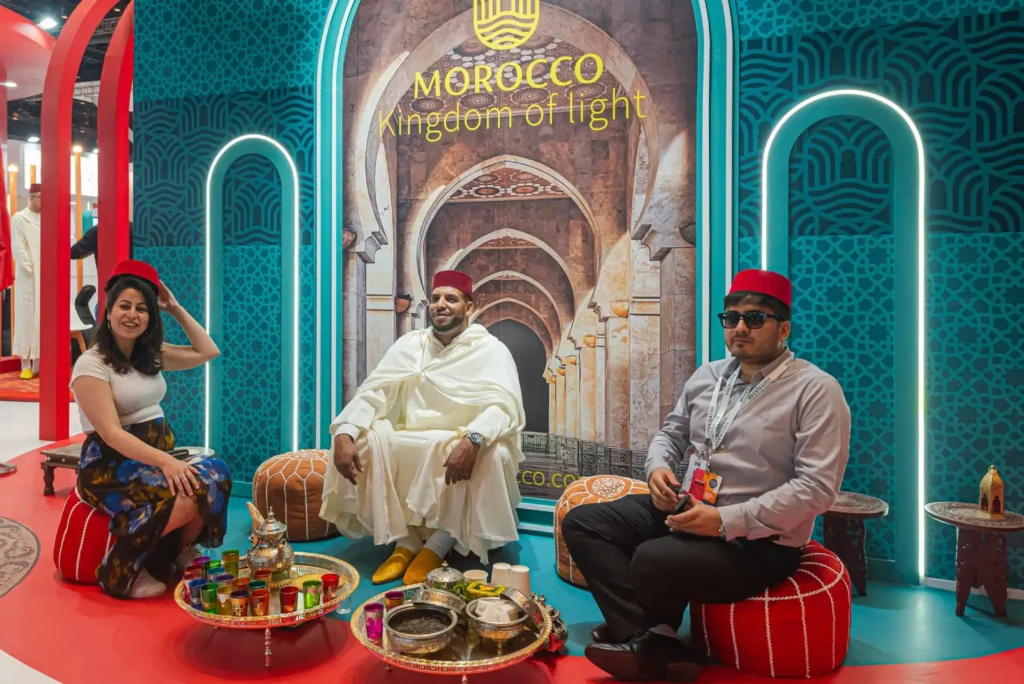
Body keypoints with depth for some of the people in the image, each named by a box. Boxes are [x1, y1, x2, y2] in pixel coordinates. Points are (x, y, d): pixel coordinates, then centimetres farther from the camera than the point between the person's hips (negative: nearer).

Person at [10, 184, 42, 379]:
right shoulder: (19, 218, 1)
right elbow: (18, 248, -4)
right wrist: (31, 270, -11)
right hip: (28, 277, -3)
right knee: (27, 318, -1)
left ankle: (39, 364, 10)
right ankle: (26, 365, 2)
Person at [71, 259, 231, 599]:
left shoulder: (152, 354, 9)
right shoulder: (91, 365, -12)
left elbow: (208, 352, 13)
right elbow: (112, 433, -20)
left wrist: (175, 309, 8)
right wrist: (164, 461, -32)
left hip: (157, 456, 7)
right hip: (110, 467, -7)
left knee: (215, 474, -21)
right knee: (188, 497, -30)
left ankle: (184, 552, 2)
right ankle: (124, 572, -9)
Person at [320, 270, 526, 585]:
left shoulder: (491, 350, -3)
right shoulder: (409, 344, 8)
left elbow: (505, 407, -19)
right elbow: (372, 393, 0)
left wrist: (473, 440, -40)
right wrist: (343, 432, -20)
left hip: (462, 447, -3)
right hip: (411, 448, 4)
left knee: (492, 452, -35)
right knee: (364, 439, -21)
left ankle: (437, 547, -17)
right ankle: (405, 543, -12)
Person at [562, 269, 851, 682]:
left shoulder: (815, 389, -12)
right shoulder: (707, 376, 9)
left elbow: (817, 488, -19)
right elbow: (672, 432, 21)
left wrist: (726, 520, -25)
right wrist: (658, 467, -4)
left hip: (758, 540, -7)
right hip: (687, 509, 8)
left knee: (652, 561, -32)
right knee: (582, 523, -3)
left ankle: (644, 638, 4)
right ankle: (655, 643, -14)